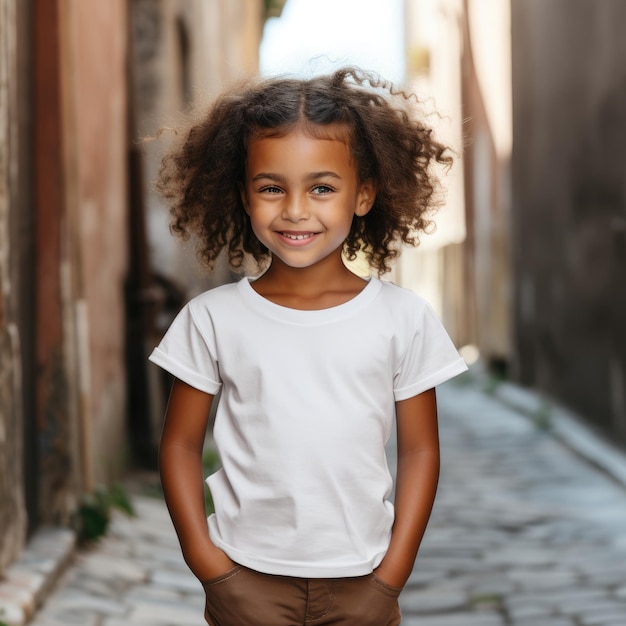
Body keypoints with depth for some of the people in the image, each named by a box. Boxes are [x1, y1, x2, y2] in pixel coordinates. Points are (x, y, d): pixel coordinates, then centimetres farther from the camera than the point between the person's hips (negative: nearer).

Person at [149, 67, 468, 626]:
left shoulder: (404, 319, -3)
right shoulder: (212, 319, -3)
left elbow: (420, 449, 3)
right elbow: (181, 443, 3)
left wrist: (393, 573, -1)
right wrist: (206, 561, -4)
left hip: (361, 581, 0)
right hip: (248, 579, 0)